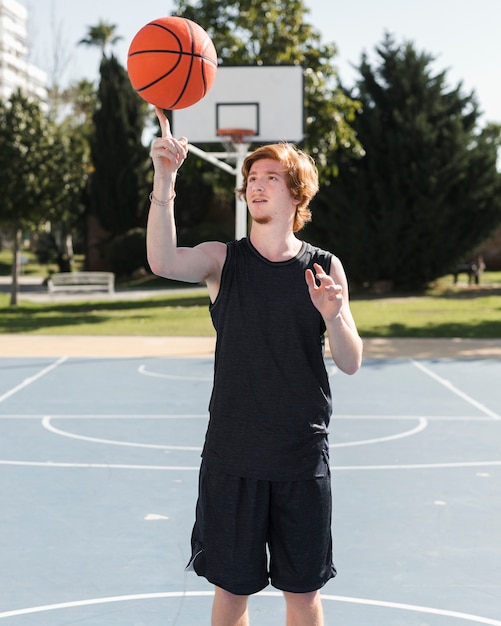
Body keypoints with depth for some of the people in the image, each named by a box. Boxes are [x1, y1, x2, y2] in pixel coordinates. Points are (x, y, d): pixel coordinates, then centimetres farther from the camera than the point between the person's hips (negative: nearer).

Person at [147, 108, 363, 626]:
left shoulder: (325, 268, 1)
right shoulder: (222, 260, -1)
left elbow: (351, 364, -1)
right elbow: (163, 261, -23)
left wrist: (332, 314, -20)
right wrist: (165, 179, -33)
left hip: (303, 456, 1)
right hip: (232, 453, 0)